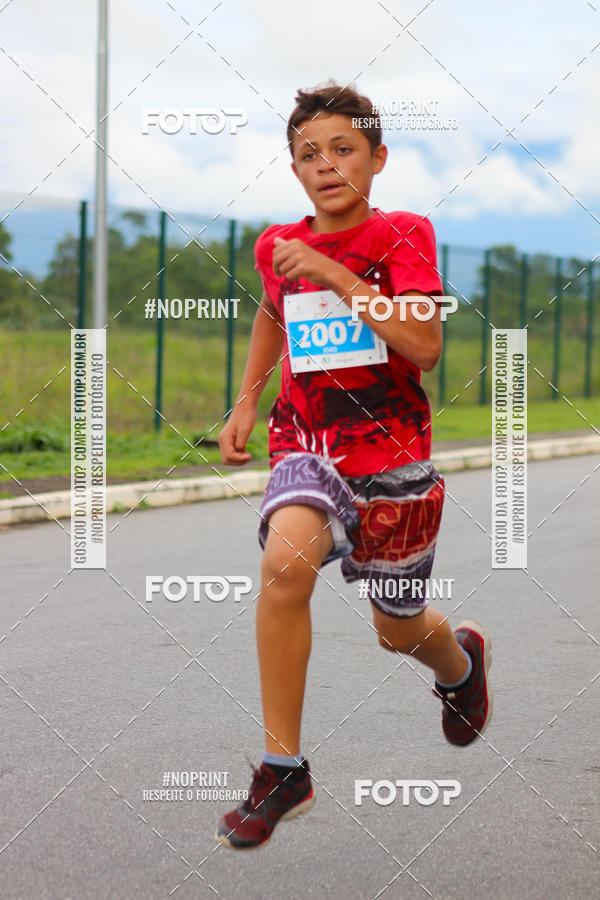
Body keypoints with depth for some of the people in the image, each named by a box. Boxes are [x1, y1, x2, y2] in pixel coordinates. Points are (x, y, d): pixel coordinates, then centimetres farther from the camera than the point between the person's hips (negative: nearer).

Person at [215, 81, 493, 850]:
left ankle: (462, 659, 53)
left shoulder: (402, 234, -8)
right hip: (306, 443, 2)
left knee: (399, 629, 13)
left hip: (392, 451, -2)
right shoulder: (278, 246, 4)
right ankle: (283, 767, -20)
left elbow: (424, 346, -21)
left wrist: (332, 273, -24)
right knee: (285, 562, -30)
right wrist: (246, 402, 18)